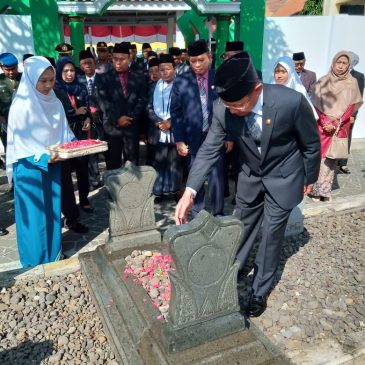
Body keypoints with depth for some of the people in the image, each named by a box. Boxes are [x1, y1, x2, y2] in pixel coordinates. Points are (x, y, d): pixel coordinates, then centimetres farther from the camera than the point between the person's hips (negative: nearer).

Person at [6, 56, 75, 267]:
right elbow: (19, 142, -14)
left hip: (53, 165, 6)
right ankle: (36, 261, 20)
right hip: (30, 168, -6)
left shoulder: (55, 103, 2)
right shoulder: (22, 105, -14)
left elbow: (64, 133, 8)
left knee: (53, 211, 15)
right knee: (34, 215, 5)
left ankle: (54, 255, 31)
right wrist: (41, 158, -26)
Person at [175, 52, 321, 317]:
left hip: (283, 177, -3)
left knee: (271, 234, 4)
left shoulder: (291, 102, -33)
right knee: (242, 226, 19)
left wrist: (309, 178, -1)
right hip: (250, 175, 3)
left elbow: (311, 144, -16)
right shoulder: (223, 109, -24)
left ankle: (260, 291, 25)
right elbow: (209, 150, -18)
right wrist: (189, 193, -28)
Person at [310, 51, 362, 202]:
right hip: (323, 125, -1)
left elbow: (352, 107, 0)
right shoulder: (323, 81, -2)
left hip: (341, 127, 1)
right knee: (319, 156, -1)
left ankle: (326, 190, 11)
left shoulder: (352, 83, 0)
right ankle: (316, 189, 7)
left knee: (332, 158, 5)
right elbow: (317, 104, -2)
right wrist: (325, 123, -12)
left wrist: (336, 124, -8)